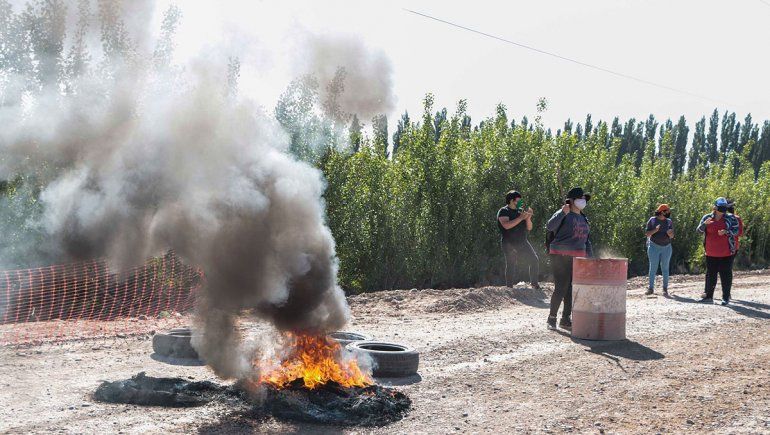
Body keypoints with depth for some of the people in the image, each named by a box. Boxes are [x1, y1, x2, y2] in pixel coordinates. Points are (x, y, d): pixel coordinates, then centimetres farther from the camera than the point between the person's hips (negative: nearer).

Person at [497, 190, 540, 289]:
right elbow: (506, 225, -22)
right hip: (509, 244, -5)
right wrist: (521, 218, -22)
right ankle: (509, 287, 7)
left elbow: (529, 228, 11)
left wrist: (528, 218, -8)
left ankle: (534, 283, 9)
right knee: (511, 265, 0)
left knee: (534, 260, -2)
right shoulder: (503, 211, -4)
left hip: (522, 242, 5)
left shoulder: (520, 211, 12)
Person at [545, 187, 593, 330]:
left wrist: (590, 257, 17)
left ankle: (566, 319, 17)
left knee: (572, 289, 8)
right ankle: (552, 318, 4)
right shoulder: (563, 215, -6)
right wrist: (563, 213, -32)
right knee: (560, 288, -9)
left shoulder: (583, 218, 18)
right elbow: (550, 226, -23)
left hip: (578, 257, 7)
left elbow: (586, 240, 24)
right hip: (561, 257, -7)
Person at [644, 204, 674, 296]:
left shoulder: (669, 221, 7)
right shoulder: (652, 220, 0)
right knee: (653, 268, -3)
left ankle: (665, 288, 6)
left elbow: (672, 236, 6)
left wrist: (670, 233, -17)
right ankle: (651, 288, 0)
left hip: (666, 248, 2)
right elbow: (647, 233, -3)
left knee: (665, 268, 2)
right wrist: (655, 230, -19)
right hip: (654, 247, -2)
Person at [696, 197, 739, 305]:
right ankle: (708, 296, 20)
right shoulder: (707, 218, 5)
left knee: (726, 275, 0)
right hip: (711, 253, 3)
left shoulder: (730, 218, 0)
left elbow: (736, 231, -3)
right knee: (710, 274, 11)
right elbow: (699, 230, 1)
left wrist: (725, 232, -22)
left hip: (726, 253, -3)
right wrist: (705, 224, -20)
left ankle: (726, 297, 8)